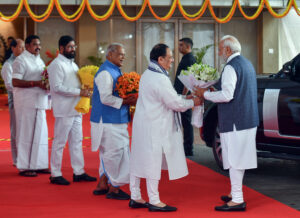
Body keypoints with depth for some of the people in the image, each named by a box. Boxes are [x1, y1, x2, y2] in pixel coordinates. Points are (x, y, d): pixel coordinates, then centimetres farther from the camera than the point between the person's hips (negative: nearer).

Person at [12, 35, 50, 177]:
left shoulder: (39, 60, 18)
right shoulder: (21, 60, -7)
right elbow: (15, 82, -16)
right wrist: (36, 83, -21)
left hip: (39, 102, 8)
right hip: (26, 103, -8)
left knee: (40, 133, 8)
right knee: (26, 133, -5)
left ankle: (38, 164, 15)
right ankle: (24, 167, 1)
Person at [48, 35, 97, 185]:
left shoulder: (73, 64, 17)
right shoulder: (57, 65, -10)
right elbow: (57, 87, -19)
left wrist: (85, 88, 2)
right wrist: (79, 92, -21)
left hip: (76, 109, 9)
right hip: (64, 110, -9)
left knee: (77, 141, 11)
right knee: (59, 142, -2)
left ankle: (78, 172, 17)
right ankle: (55, 174, 5)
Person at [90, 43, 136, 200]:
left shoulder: (114, 71, 16)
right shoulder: (105, 73, -15)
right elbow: (106, 98, -23)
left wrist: (129, 99, 7)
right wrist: (125, 101, -19)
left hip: (115, 121, 10)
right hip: (108, 122, -10)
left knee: (109, 154, 15)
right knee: (115, 153, -5)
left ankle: (102, 185, 24)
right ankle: (113, 189, 3)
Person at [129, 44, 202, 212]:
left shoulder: (147, 75, 11)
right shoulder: (160, 79, -20)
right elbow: (174, 103, -16)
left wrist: (184, 98, 11)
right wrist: (192, 102, -1)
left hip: (142, 123, 10)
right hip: (153, 127, -10)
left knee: (138, 160, 13)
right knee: (153, 162, -1)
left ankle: (135, 198, 21)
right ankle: (154, 201, 7)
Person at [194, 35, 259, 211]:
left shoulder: (231, 67, -16)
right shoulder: (247, 64, 15)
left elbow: (227, 95, -23)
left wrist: (205, 94, -10)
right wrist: (216, 89, 17)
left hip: (235, 122, -10)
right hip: (249, 120, 10)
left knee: (234, 159, -5)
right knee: (240, 158, 17)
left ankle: (237, 200, -2)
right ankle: (236, 193, 28)